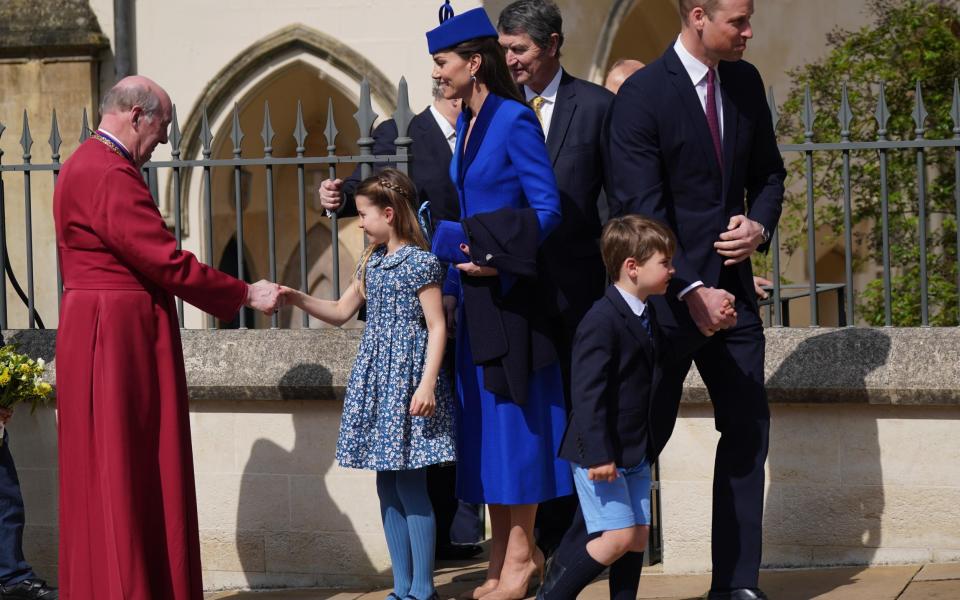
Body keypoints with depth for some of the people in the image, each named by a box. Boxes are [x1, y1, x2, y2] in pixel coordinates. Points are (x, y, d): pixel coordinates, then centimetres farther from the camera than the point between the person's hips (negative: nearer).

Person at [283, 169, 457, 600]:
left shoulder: (420, 263, -9)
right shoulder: (372, 262, 14)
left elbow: (437, 327, -11)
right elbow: (341, 312, 22)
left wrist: (427, 384, -18)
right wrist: (297, 299, 8)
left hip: (407, 377, -8)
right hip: (375, 378, 8)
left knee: (410, 486, -7)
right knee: (387, 487, 9)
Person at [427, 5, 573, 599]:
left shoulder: (515, 120, -13)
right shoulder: (468, 126, 12)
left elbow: (548, 207, -16)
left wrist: (498, 261, -23)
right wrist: (452, 286, 12)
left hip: (512, 292, -8)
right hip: (477, 294, 8)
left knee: (514, 413, -3)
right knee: (485, 419, 9)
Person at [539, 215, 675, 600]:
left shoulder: (648, 316, 12)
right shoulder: (602, 321, -18)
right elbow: (588, 392, -21)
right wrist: (598, 455, -24)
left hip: (635, 452, 9)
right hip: (601, 453, -9)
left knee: (639, 536, 6)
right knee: (619, 536, -12)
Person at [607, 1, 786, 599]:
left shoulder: (746, 82, 7)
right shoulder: (643, 94, -13)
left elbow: (768, 172, 18)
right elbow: (641, 209, -16)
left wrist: (760, 223, -4)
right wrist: (692, 291, -22)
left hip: (730, 289, 6)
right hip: (664, 292, -6)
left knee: (748, 430, 6)